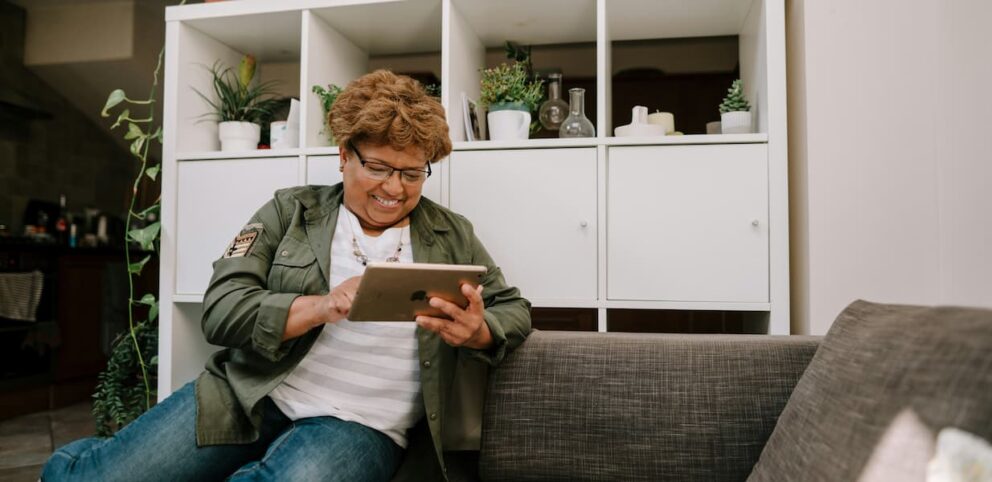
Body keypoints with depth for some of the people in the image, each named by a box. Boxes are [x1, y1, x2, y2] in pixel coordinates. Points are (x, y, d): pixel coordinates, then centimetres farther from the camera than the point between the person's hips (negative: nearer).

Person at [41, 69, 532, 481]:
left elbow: (515, 310, 10)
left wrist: (478, 333, -15)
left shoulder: (451, 235, 8)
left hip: (360, 423, 0)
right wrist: (321, 306, -22)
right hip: (249, 397, 1)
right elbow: (221, 311, -4)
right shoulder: (290, 211, 5)